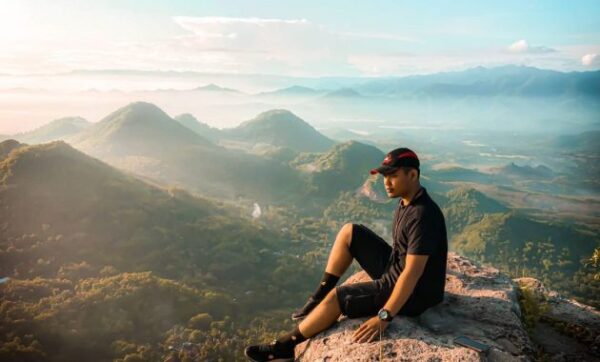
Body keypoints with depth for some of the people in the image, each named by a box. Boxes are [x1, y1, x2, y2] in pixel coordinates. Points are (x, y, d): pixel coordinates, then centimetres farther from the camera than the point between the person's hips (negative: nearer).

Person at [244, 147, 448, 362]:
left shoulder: (422, 215, -28)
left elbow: (412, 272, -31)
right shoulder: (406, 201, 2)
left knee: (337, 297, -16)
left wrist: (384, 316, -32)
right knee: (349, 232, 0)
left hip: (413, 293, -9)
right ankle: (318, 297, 8)